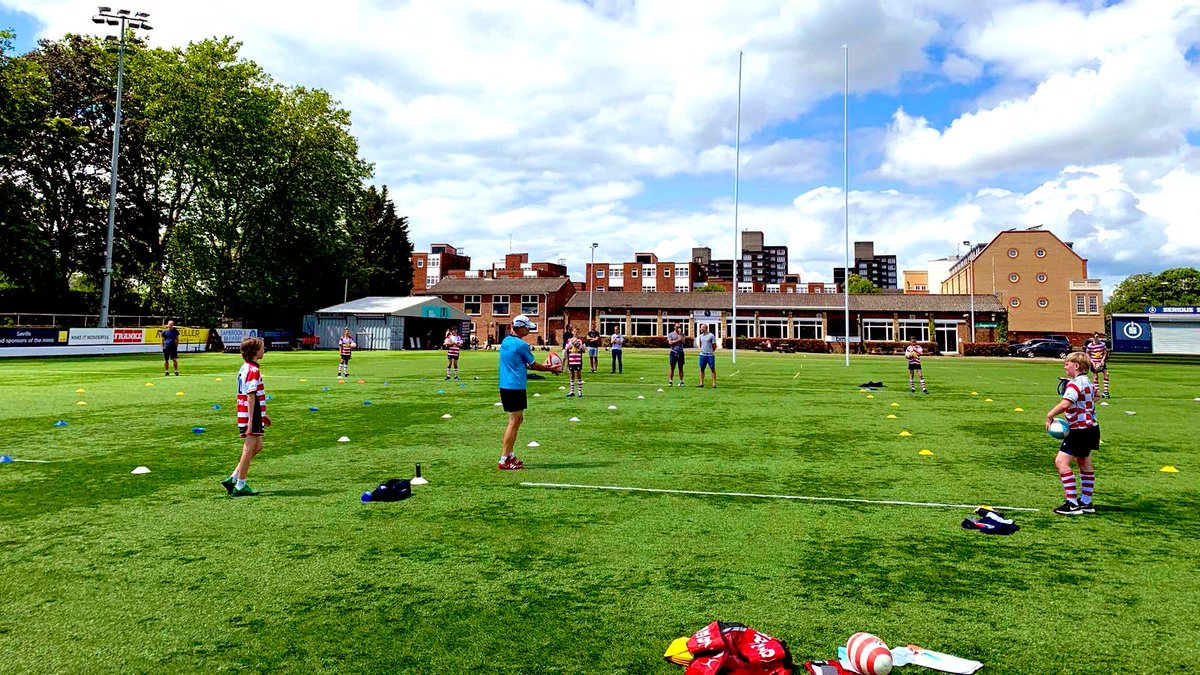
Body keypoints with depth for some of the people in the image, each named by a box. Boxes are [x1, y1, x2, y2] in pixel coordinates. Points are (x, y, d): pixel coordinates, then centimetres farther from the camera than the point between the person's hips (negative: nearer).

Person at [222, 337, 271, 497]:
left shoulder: (245, 368, 15)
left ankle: (233, 479, 18)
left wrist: (262, 414, 27)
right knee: (249, 449, -1)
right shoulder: (253, 370, -16)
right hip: (251, 416, -10)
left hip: (250, 415, 10)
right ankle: (240, 486, 7)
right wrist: (251, 420, -22)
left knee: (257, 447, 17)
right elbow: (251, 396, -21)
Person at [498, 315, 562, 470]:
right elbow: (533, 365, -3)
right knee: (514, 422, -4)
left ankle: (509, 455, 22)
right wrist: (551, 369, 10)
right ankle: (503, 461, -3)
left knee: (518, 419, 18)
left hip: (505, 386, 9)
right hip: (515, 387, -9)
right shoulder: (521, 345, -15)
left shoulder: (505, 342, 12)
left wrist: (542, 366, 24)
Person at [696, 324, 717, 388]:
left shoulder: (711, 336, -8)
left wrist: (710, 351, 5)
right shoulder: (701, 336, 9)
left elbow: (714, 346, -3)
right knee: (701, 369, 6)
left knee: (712, 369, -1)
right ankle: (701, 383, 12)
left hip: (710, 355, -5)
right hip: (702, 355, 5)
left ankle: (714, 384, 0)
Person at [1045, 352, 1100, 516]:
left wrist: (1049, 415, -20)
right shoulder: (1088, 382, 13)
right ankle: (1086, 502, 30)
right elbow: (1095, 395, 35)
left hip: (1080, 430, -11)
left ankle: (1072, 503, -13)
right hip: (1091, 427, 11)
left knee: (1061, 461, -13)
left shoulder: (1075, 383, -18)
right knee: (1084, 463, 20)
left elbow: (1065, 404, -31)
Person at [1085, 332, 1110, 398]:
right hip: (1094, 363, -2)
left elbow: (1105, 353, 7)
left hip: (1101, 362, 2)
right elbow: (1087, 355, -1)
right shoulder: (1089, 345, -7)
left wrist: (1103, 360, -8)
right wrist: (1092, 362, -10)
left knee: (1106, 374, -10)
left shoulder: (1102, 344, -1)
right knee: (1096, 376, 3)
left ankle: (1105, 391, -4)